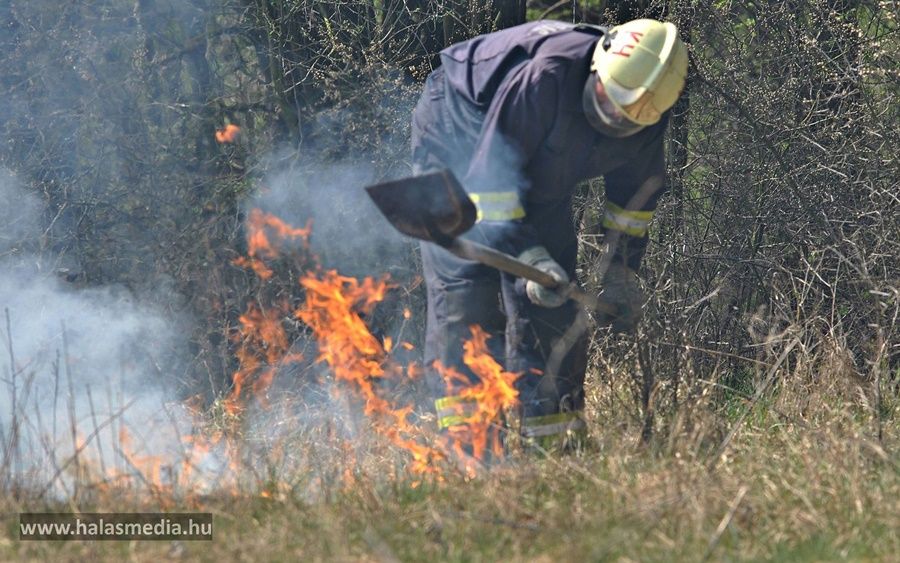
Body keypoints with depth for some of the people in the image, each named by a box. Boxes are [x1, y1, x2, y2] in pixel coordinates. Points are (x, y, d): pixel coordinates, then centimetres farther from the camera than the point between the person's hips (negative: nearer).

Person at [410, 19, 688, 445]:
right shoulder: (547, 78, -40)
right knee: (464, 292, -18)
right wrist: (529, 256, -39)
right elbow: (488, 176, -34)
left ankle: (552, 437, 0)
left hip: (538, 170, 6)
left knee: (551, 300, -3)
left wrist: (623, 273, 0)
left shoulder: (647, 111, -19)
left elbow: (636, 189, 1)